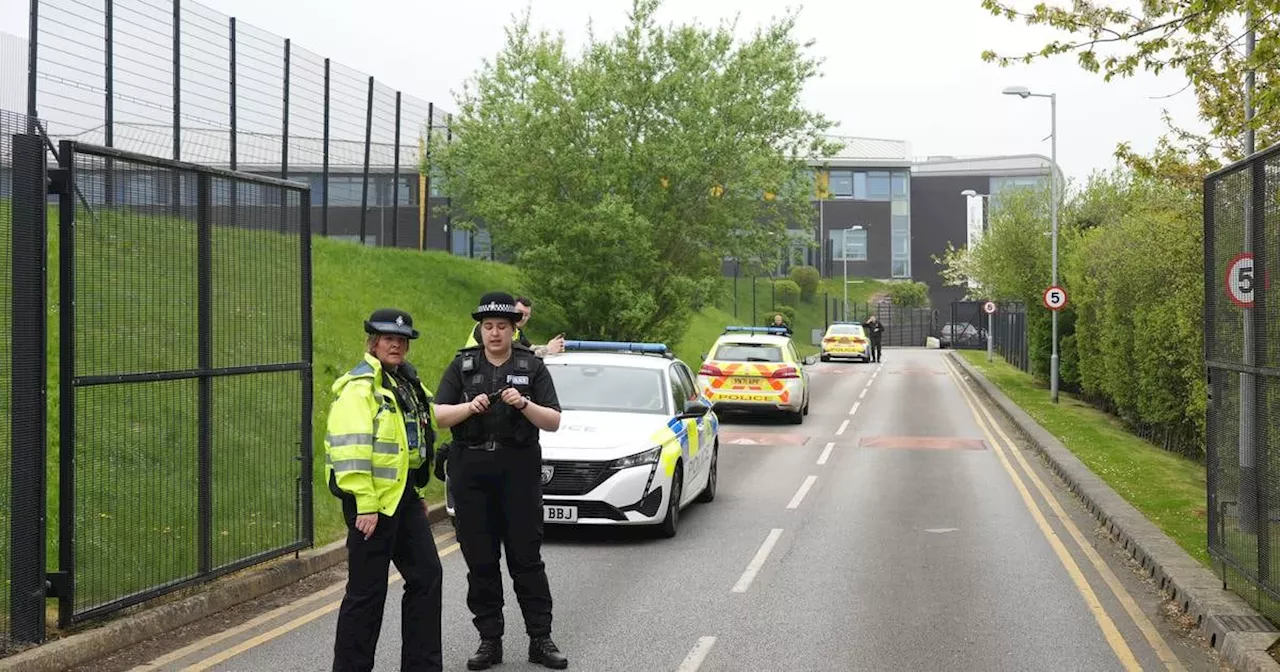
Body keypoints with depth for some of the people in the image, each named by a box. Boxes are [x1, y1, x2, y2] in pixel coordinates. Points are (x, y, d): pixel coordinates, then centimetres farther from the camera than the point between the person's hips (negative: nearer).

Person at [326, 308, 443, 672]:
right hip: (372, 501, -9)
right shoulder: (359, 386, -13)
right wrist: (365, 505, -25)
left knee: (426, 576, 11)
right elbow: (350, 449, -22)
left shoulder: (406, 384, 16)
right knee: (367, 590, -4)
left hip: (404, 497, 9)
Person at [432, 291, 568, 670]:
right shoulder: (463, 366, 9)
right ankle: (490, 641, 11)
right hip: (470, 470, 2)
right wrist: (470, 406, -16)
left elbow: (553, 422, 1)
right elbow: (439, 415, 1)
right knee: (480, 560, 3)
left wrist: (523, 404, -16)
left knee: (526, 557, -1)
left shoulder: (531, 367, 5)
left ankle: (540, 640, 4)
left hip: (519, 470, -1)